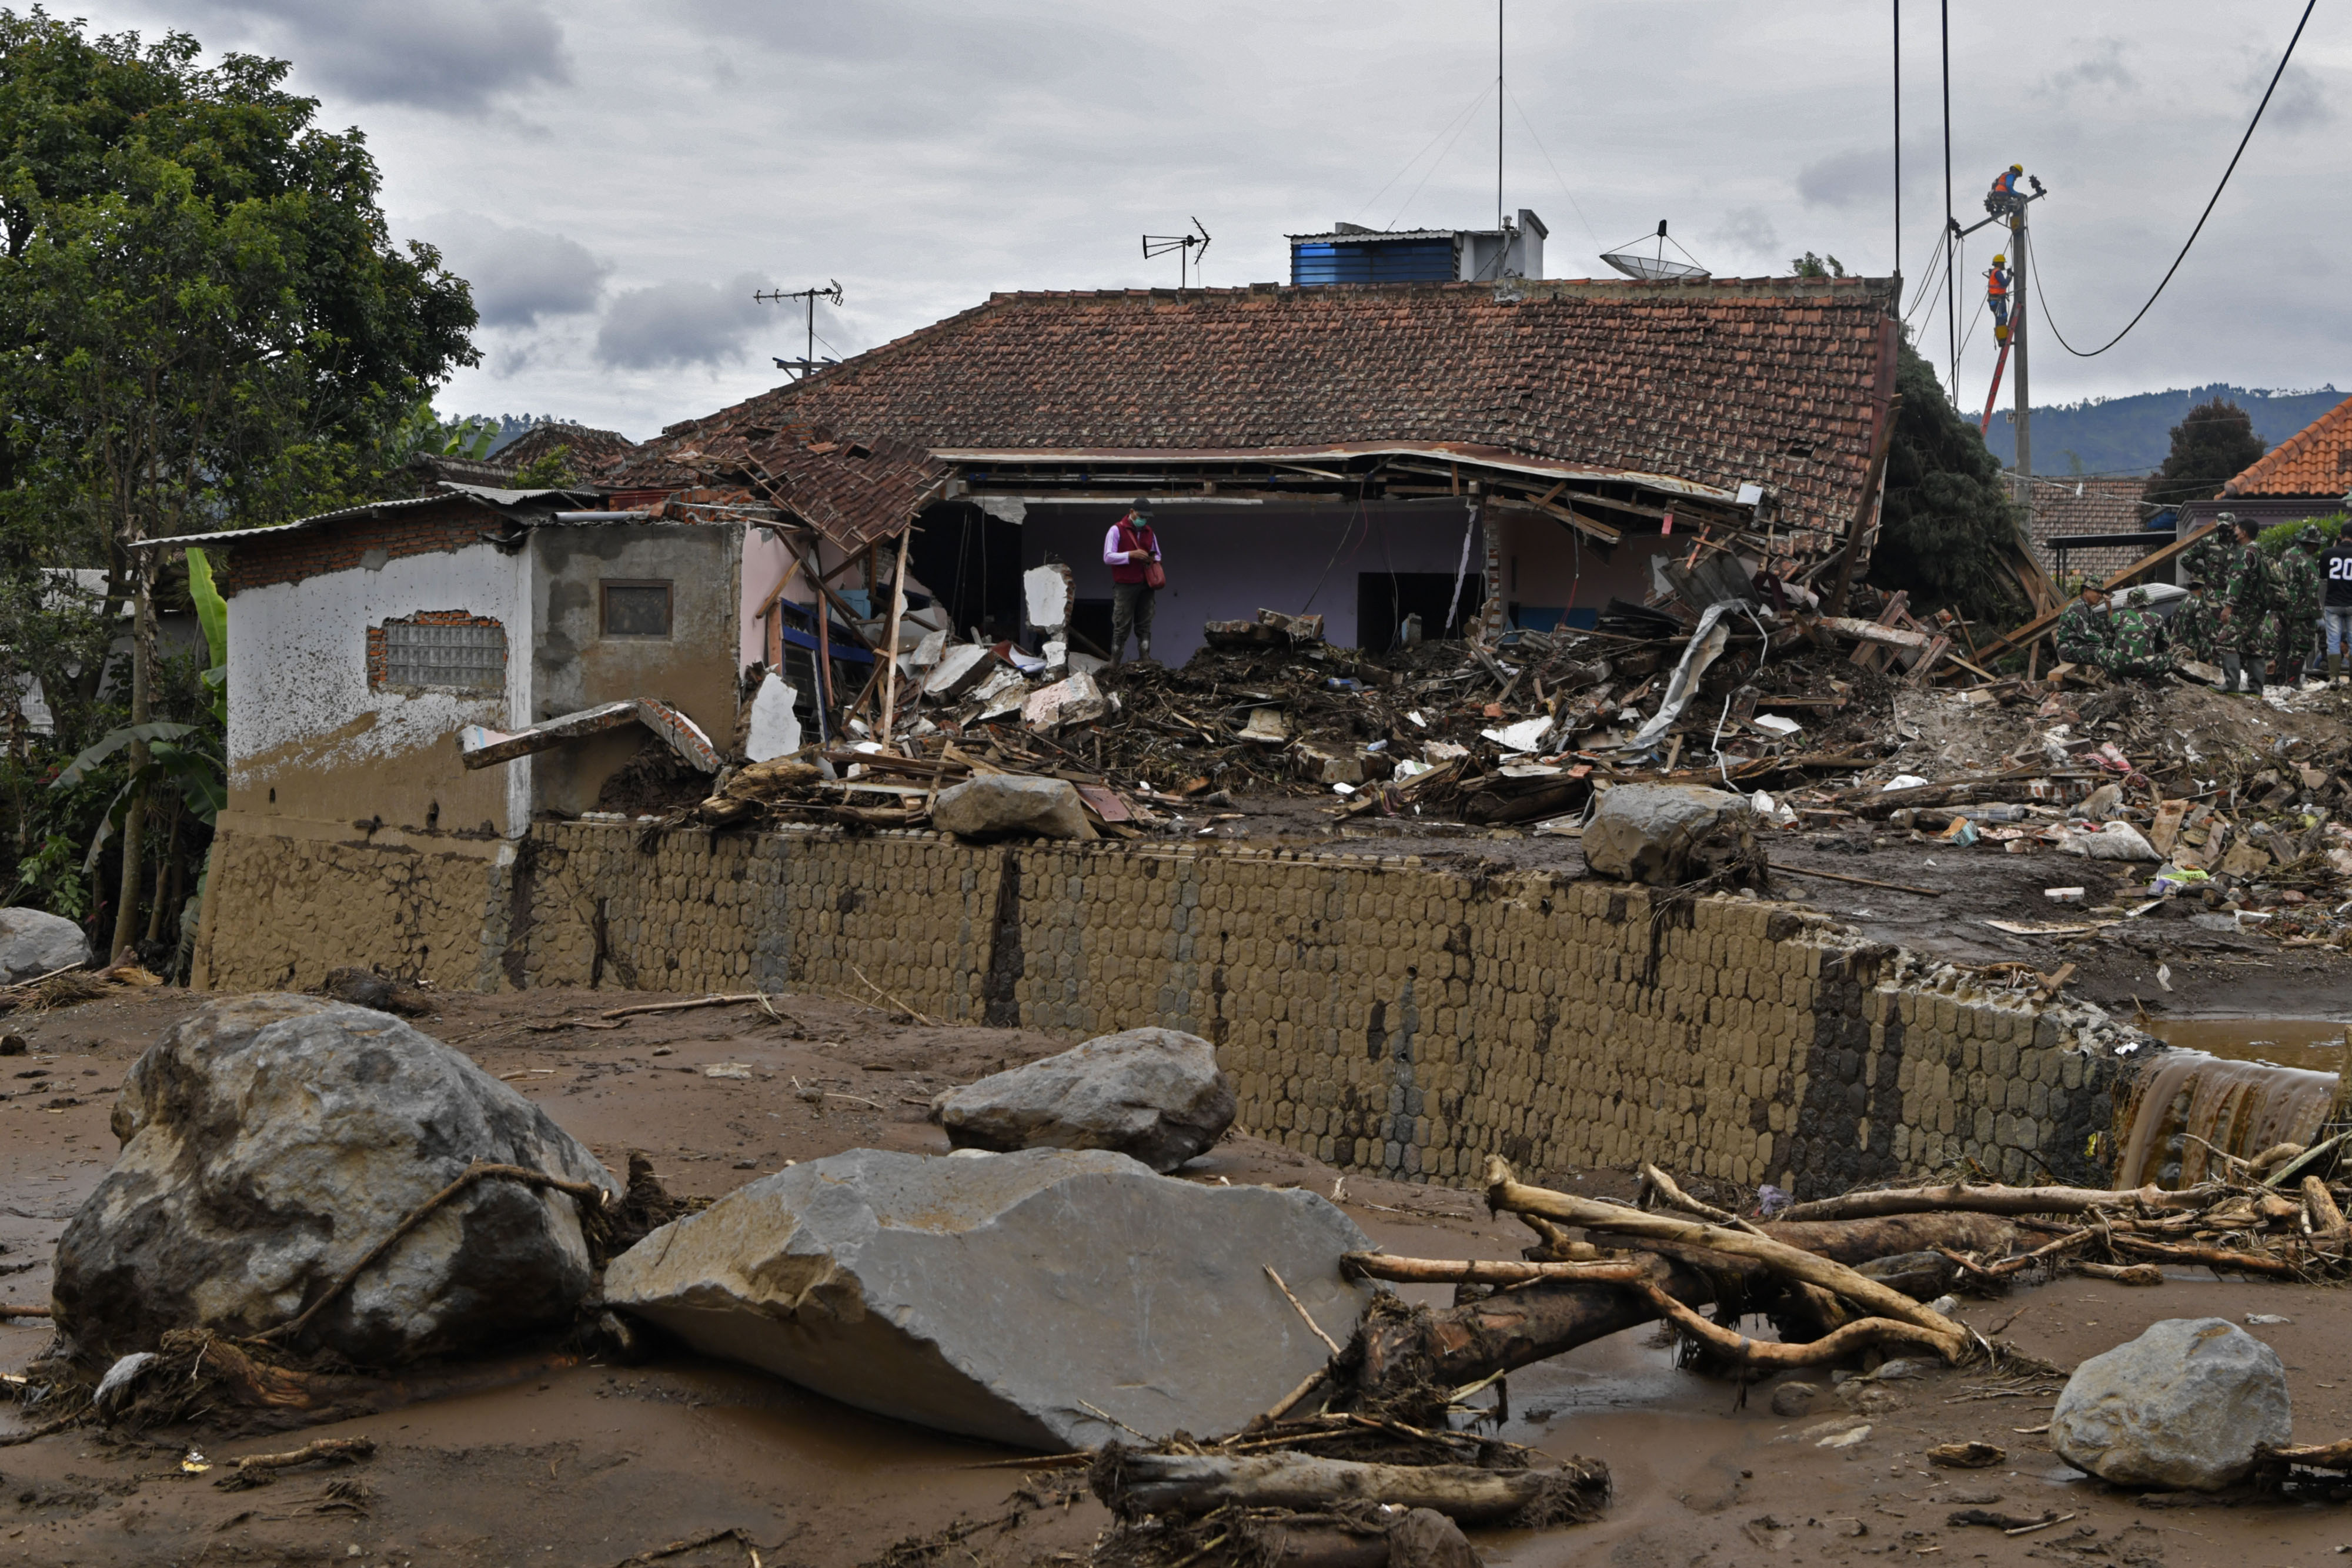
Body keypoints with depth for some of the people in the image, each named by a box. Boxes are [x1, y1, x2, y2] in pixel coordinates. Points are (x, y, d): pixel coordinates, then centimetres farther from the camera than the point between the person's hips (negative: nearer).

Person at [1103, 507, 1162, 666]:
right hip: (1125, 586, -5)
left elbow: (1157, 556, 27)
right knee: (1122, 627, -6)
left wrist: (1154, 560, 2)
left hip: (1145, 586, 5)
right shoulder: (1117, 530, -1)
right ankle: (1114, 663, -3)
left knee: (1144, 626, 2)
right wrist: (1131, 554, -19)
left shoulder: (1149, 533, 17)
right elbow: (1108, 557, -8)